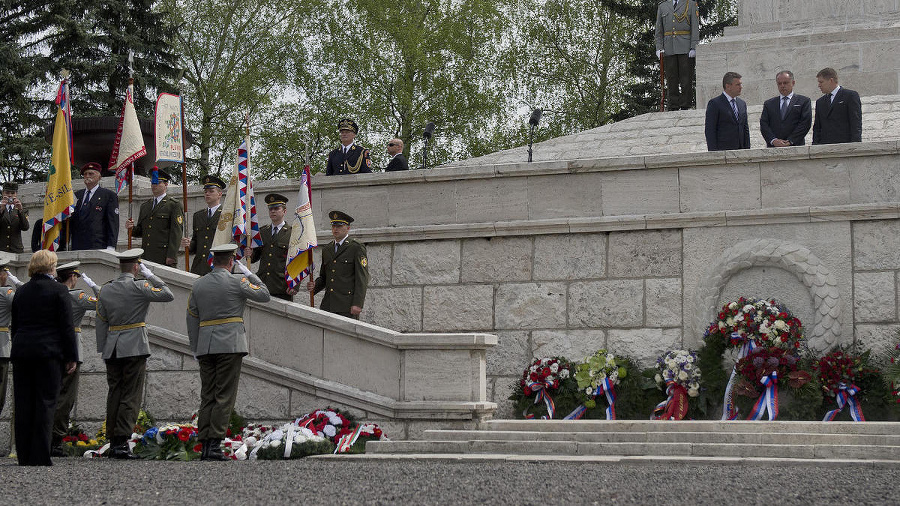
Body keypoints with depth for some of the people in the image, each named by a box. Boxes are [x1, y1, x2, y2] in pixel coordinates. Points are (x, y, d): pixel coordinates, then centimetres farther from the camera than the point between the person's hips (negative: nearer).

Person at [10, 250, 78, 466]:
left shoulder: (20, 292, 12)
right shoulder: (58, 290, -5)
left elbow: (14, 326, 16)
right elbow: (67, 326, -7)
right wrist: (72, 357, -4)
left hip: (21, 352, 5)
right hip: (49, 353, -5)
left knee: (23, 405, 8)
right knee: (45, 403, -3)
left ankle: (24, 457, 10)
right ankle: (40, 458, -7)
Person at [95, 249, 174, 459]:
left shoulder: (106, 289, 7)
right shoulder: (139, 287, -9)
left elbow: (101, 322, 10)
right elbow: (168, 295, -6)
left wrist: (103, 351, 16)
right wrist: (151, 276, 1)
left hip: (112, 348, 5)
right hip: (134, 347, -5)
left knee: (114, 394, 11)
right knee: (131, 395, -4)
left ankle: (112, 442, 13)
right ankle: (121, 443, -10)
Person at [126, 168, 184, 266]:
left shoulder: (174, 205, 0)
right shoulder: (144, 206, 21)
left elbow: (177, 232, -7)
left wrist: (171, 256, -15)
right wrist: (132, 228, -2)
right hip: (146, 257, 6)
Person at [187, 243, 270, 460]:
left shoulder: (198, 284, 10)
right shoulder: (237, 282, -5)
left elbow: (192, 319, 12)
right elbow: (264, 295, 5)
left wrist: (195, 349, 18)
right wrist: (249, 274, 15)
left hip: (205, 345, 5)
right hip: (230, 344, -5)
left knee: (207, 396, 8)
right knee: (225, 396, -4)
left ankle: (204, 445, 5)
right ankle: (215, 445, -11)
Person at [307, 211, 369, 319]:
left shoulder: (357, 248, -1)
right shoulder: (326, 249, 19)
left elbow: (362, 278, -6)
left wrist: (357, 304, -14)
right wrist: (314, 286, 2)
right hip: (328, 306, 5)